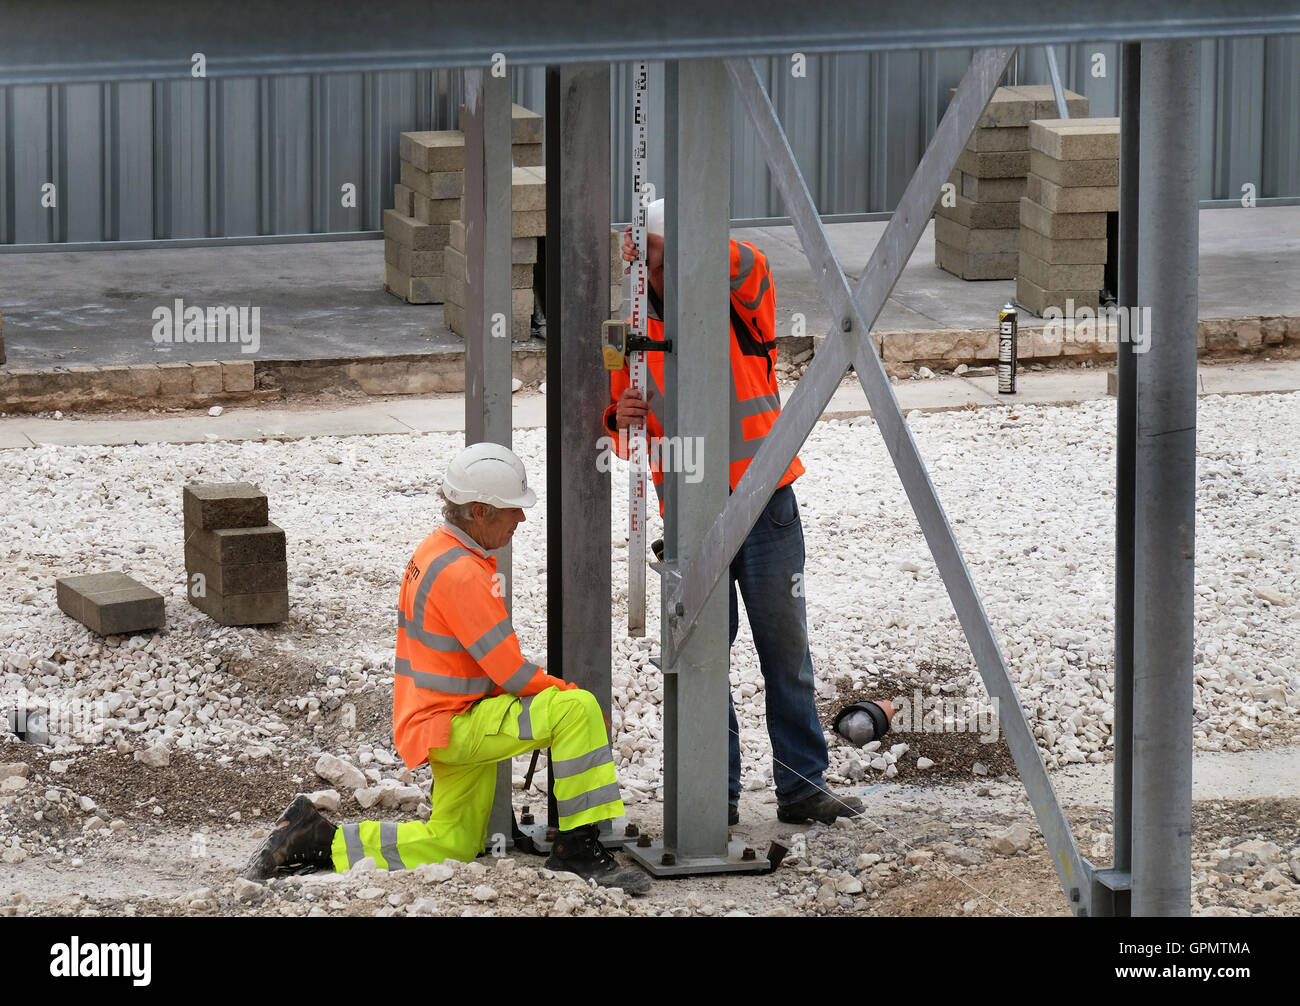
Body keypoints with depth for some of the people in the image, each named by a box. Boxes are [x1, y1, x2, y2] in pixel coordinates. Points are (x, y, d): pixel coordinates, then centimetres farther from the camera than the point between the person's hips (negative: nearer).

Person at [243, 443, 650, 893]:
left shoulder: (434, 552, 10)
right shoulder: (462, 573, -22)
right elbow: (510, 670, -20)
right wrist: (568, 693, -7)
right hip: (453, 726, -10)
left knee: (454, 845, 22)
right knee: (578, 709, -22)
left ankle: (315, 837, 19)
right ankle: (580, 848, -18)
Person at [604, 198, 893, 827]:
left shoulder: (739, 310, 1)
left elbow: (745, 266, -24)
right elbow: (625, 442, 16)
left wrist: (671, 246, -32)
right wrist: (621, 419, -8)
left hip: (763, 503, -2)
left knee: (786, 644, 3)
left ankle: (803, 786, 9)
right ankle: (719, 791, 10)